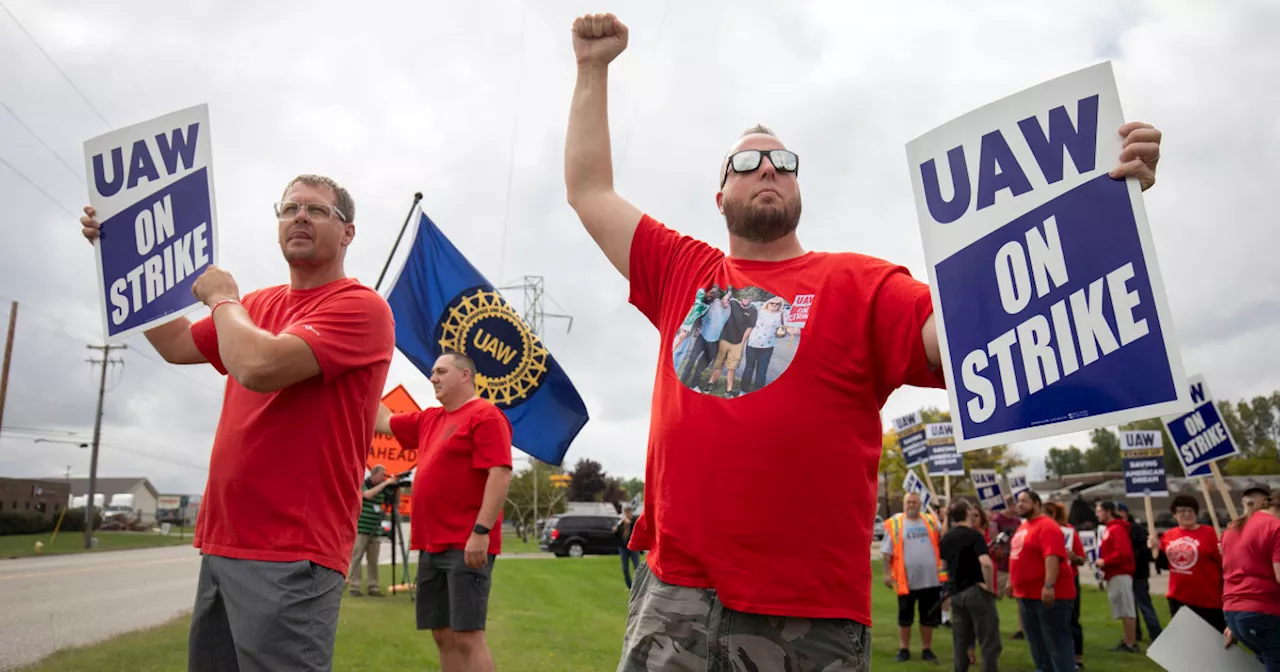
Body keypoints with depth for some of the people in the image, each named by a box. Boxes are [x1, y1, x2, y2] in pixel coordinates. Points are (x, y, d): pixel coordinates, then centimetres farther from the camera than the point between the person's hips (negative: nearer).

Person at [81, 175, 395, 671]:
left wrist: (222, 299, -5)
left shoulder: (360, 306, -11)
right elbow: (177, 345, 26)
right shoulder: (260, 305, 15)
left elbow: (259, 367, -24)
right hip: (221, 543, 8)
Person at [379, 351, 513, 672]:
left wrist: (481, 530, -23)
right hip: (432, 545, 9)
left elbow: (500, 475, -17)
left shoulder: (486, 415, -8)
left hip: (466, 546, -9)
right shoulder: (429, 419, 18)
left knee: (467, 635, -10)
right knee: (443, 634, 11)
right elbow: (384, 422, 33)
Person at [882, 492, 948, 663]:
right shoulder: (895, 523, -1)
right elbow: (887, 551, 0)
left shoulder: (931, 521, 8)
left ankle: (926, 649, 23)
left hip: (931, 578, 2)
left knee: (928, 617, 10)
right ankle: (904, 649, 19)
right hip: (905, 580, -2)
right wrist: (887, 573, -6)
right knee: (905, 617, 7)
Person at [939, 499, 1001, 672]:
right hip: (976, 590, -6)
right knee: (990, 642, 1)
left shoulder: (946, 537, 8)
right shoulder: (974, 535, -13)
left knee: (960, 643, 14)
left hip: (955, 593, 6)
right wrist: (990, 587, -17)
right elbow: (986, 563, -27)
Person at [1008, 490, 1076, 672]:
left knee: (1056, 642, -4)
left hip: (1049, 595, -10)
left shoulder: (1047, 526, -15)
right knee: (1036, 642, 16)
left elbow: (1052, 557, -26)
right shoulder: (1023, 527, 15)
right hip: (1027, 594, 10)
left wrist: (1049, 585, -33)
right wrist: (1012, 581, 25)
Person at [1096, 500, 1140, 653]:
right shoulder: (1108, 528, 16)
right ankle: (1127, 641, 17)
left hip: (1120, 574, -10)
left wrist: (1104, 561, -17)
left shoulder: (1117, 529, -14)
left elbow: (1123, 553, -23)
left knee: (1127, 610, -4)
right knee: (1123, 610, 12)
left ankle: (1131, 644, -1)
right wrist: (1102, 561, 6)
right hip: (1114, 574, 10)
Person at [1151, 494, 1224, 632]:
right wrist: (1157, 549, -1)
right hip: (1178, 598, 5)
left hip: (1209, 600, -5)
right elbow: (1163, 564, 14)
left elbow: (1225, 564, -8)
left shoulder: (1209, 533, -7)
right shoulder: (1168, 536, 7)